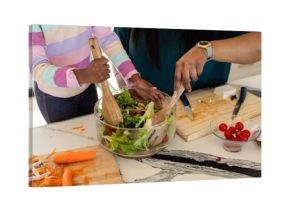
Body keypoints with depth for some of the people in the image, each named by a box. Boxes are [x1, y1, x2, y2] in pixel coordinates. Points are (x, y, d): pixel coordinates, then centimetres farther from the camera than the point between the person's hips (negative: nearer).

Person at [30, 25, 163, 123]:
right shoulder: (35, 25, -32)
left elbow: (108, 38, -18)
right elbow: (37, 68, -37)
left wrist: (134, 77, -28)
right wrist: (82, 75, -55)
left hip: (86, 86, 4)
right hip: (54, 94, -3)